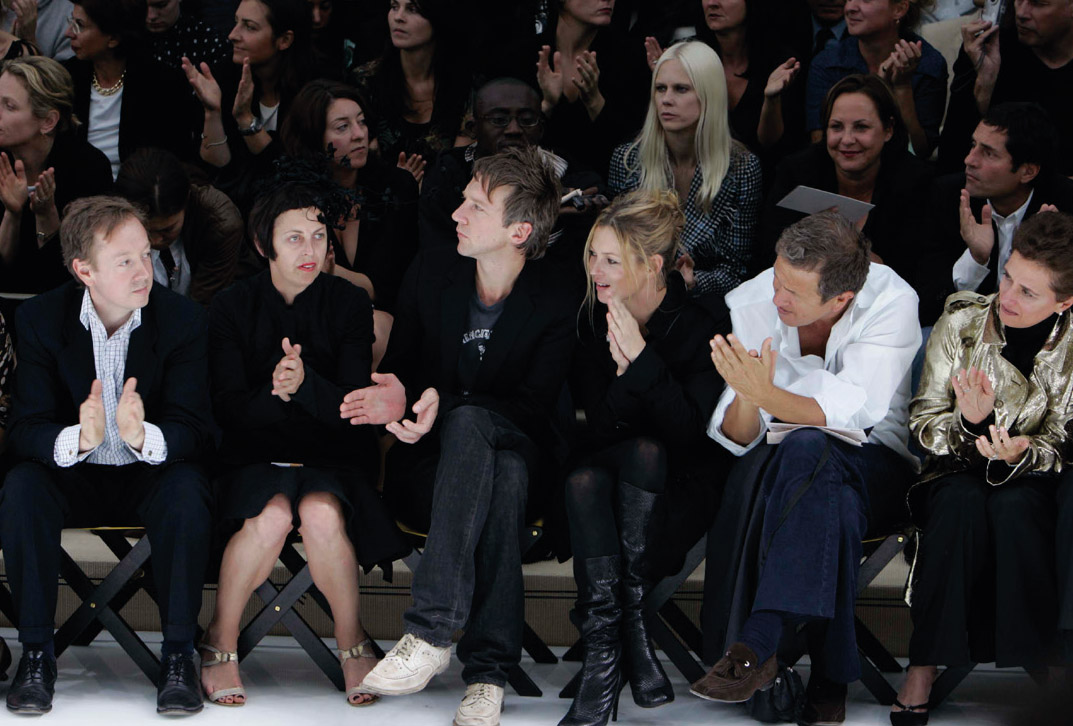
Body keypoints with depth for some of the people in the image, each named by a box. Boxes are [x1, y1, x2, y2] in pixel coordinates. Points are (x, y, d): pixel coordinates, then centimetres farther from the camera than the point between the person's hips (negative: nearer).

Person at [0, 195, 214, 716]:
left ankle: (178, 655, -20)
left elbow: (194, 432, -16)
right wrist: (78, 438, -38)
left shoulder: (183, 320, -12)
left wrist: (144, 436, -41)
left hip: (152, 473, -1)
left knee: (188, 492, -33)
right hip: (74, 476, 1)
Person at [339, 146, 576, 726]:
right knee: (505, 474, -37)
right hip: (427, 474, 2)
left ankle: (431, 631, -47)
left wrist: (446, 407, -30)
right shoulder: (432, 273, 7)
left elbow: (532, 409, -13)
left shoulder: (558, 307, -4)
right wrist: (396, 397, -14)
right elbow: (397, 367, 12)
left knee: (471, 422, -40)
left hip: (516, 458, -1)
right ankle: (489, 668, -45)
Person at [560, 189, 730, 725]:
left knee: (644, 450, -34)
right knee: (584, 477, -31)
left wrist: (642, 358, -28)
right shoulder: (594, 319, 1)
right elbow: (600, 424, -5)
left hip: (680, 485, -3)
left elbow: (691, 431, -18)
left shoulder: (702, 319, -9)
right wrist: (623, 370, -24)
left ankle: (629, 603, -36)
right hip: (611, 475, 3)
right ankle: (605, 644, -42)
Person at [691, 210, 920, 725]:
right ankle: (828, 681, -33)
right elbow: (737, 440, -10)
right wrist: (745, 398, -34)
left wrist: (766, 394, -42)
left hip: (874, 463, -2)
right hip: (774, 468, 2)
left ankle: (754, 645, -40)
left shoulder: (890, 302, -16)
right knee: (832, 504, -37)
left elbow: (850, 413, -26)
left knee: (806, 449, -37)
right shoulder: (750, 305, -8)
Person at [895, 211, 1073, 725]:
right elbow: (923, 422, -3)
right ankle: (923, 673, -33)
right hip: (957, 473, 0)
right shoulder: (961, 323, -5)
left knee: (1014, 506, -36)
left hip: (1030, 480, 0)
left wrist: (1021, 454, -29)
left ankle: (1031, 672, -31)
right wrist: (967, 424, -26)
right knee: (961, 501, -35)